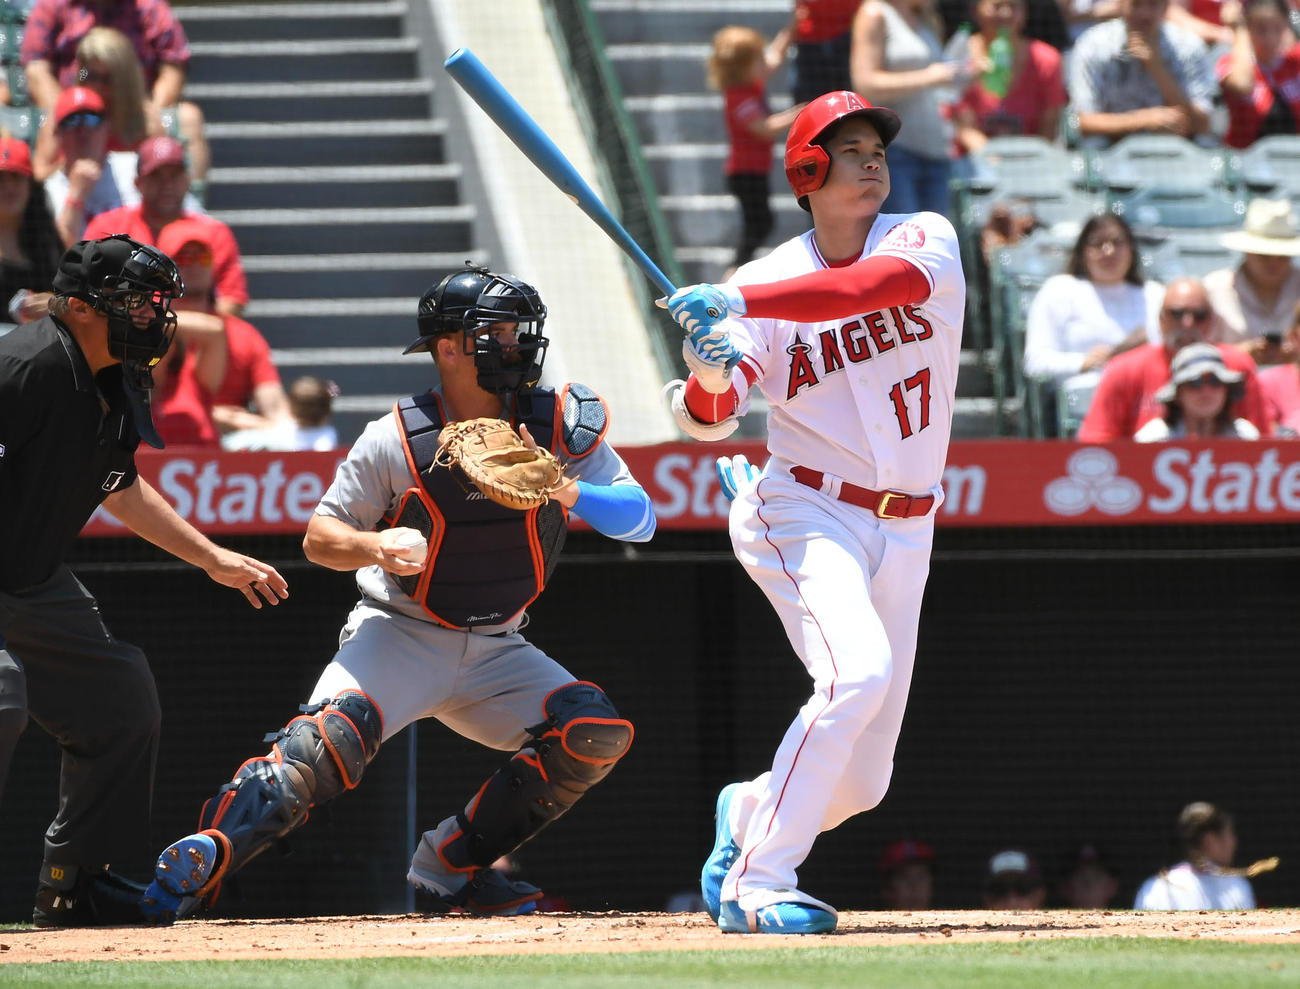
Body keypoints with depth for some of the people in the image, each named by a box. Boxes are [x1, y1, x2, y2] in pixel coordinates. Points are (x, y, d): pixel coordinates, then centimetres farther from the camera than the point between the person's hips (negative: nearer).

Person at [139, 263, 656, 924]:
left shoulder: (562, 424, -5)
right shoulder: (398, 439, -12)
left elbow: (641, 520, -9)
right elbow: (318, 538, -6)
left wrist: (568, 491, -29)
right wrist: (375, 547, -29)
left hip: (495, 649, 4)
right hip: (398, 637, -4)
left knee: (596, 734, -15)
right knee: (332, 736, -32)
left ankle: (451, 864, -3)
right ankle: (201, 859, -34)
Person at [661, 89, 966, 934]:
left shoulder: (925, 240, -1)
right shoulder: (769, 280, -3)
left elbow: (878, 283, -25)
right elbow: (710, 420, -10)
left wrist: (739, 302, -35)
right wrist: (708, 374, -34)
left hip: (904, 532, 3)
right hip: (804, 513, -3)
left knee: (860, 784, 4)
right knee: (857, 669, -31)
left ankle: (749, 814, 37)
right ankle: (756, 885, -24)